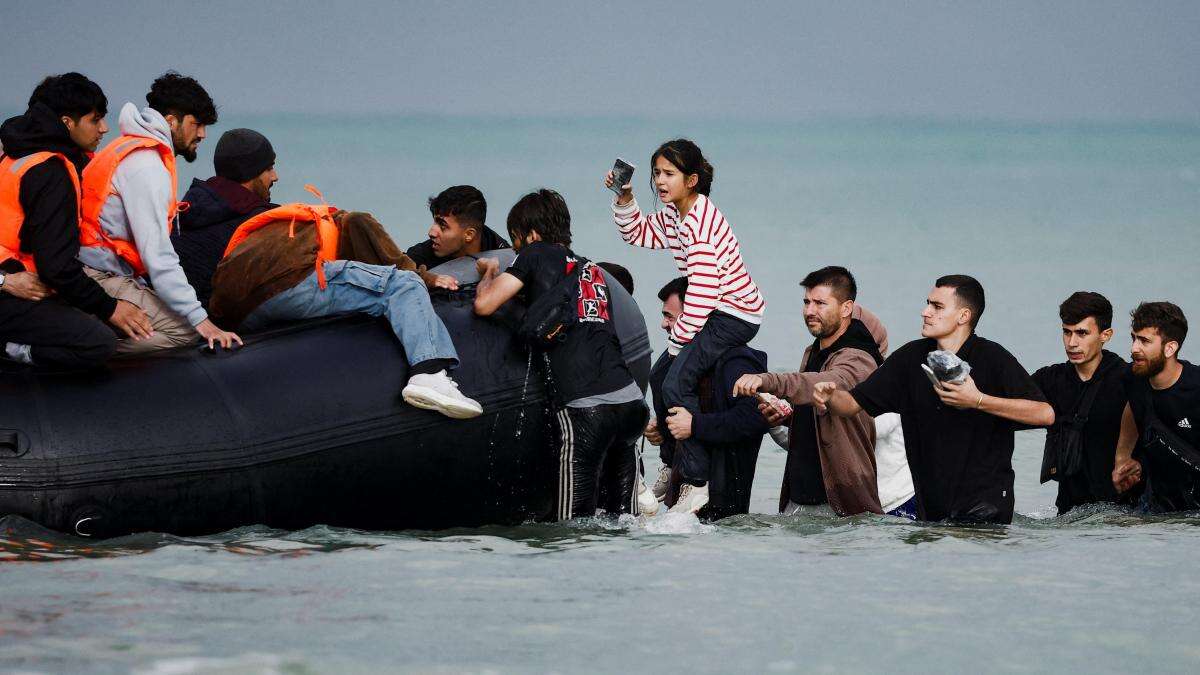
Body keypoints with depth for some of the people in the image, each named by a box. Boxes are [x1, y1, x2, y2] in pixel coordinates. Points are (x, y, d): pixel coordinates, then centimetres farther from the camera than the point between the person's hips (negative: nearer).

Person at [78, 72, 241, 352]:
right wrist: (201, 319, -21)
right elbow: (157, 254, -20)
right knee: (185, 330, -18)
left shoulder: (133, 150, 19)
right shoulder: (147, 166, -14)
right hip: (103, 281, -10)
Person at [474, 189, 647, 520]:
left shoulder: (537, 254, 7)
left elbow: (484, 304, 2)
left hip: (585, 408, -6)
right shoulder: (594, 271, 26)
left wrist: (489, 272, 22)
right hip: (630, 399, 6)